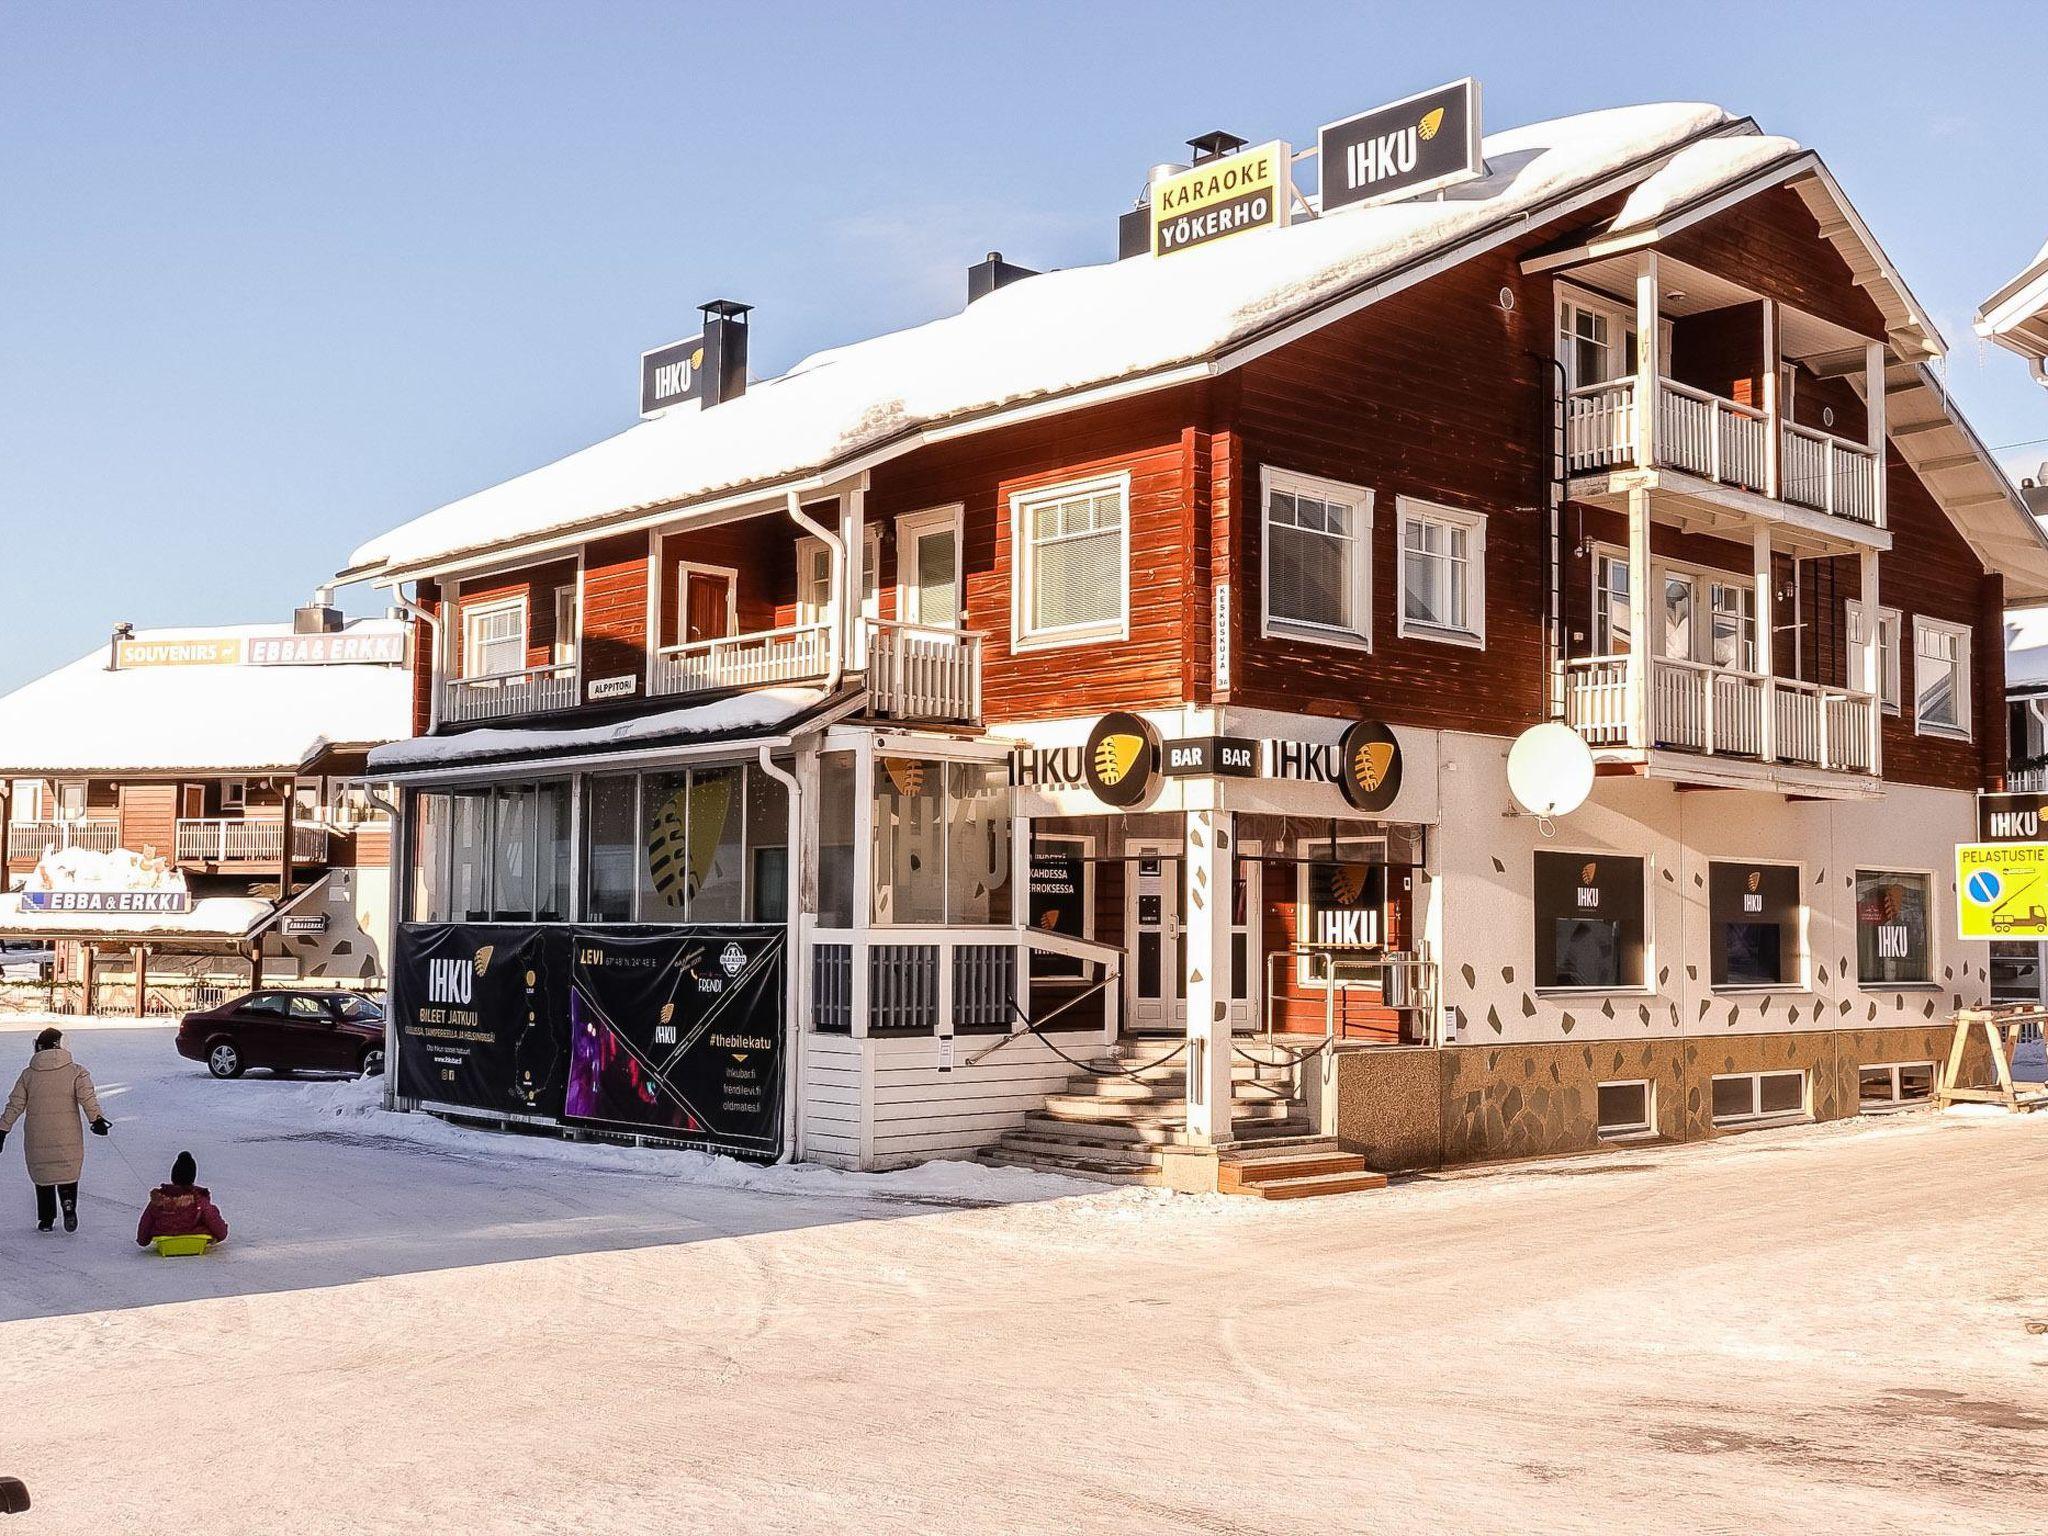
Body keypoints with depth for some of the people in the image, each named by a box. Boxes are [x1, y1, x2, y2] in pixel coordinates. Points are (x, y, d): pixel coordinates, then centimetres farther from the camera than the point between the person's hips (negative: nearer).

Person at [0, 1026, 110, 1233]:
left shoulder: (28, 1074, 4)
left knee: (43, 1177, 15)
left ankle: (46, 1219, 16)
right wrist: (97, 1119, -21)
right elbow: (87, 1098, -15)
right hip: (68, 1138, -1)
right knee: (68, 1174, 12)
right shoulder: (76, 1071, -2)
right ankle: (69, 1207, -11)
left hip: (37, 1140, 1)